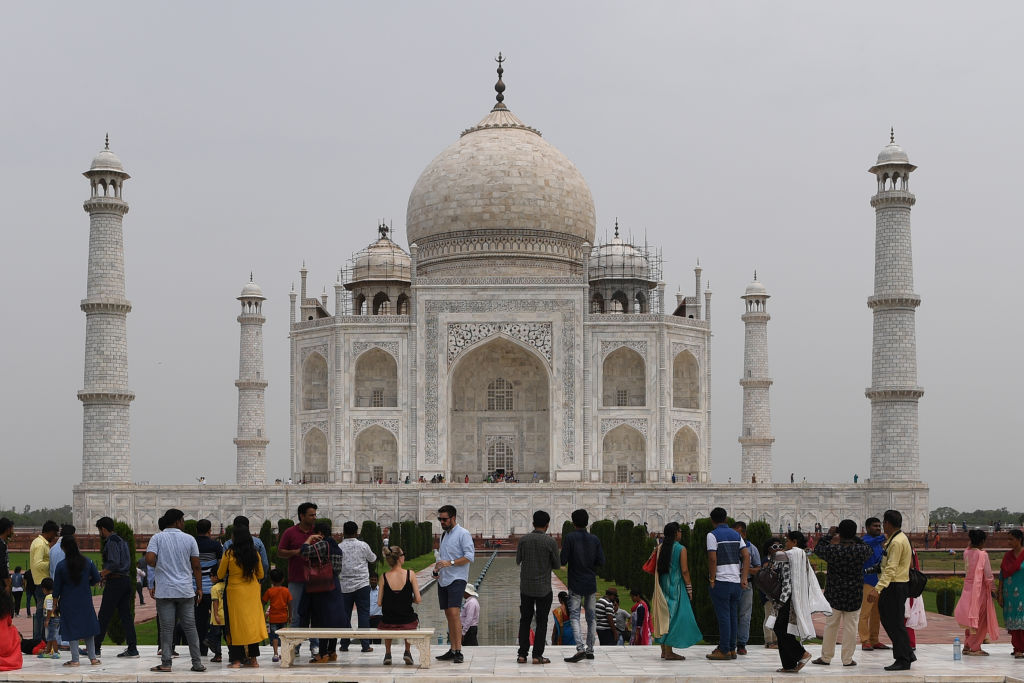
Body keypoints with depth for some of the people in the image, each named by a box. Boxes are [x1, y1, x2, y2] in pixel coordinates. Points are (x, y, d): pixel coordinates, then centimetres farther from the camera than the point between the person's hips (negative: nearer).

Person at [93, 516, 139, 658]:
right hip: (126, 579, 9)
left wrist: (100, 575, -12)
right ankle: (132, 649, 3)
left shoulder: (111, 541, -11)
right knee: (126, 615, 7)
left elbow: (114, 563, -22)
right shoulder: (122, 541, 18)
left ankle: (95, 648, 2)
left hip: (115, 581, -9)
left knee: (104, 616, -2)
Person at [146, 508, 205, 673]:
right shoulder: (189, 539, 3)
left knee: (166, 628, 2)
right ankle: (197, 663, 7)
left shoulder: (157, 538, 0)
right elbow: (196, 566, 4)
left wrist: (158, 567, 8)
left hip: (164, 590, -1)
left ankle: (166, 663, 1)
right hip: (186, 591, 1)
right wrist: (199, 588, 11)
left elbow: (149, 558, -15)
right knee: (190, 627, 6)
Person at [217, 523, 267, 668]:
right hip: (252, 591, 3)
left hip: (235, 592, -3)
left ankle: (237, 659, -1)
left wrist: (221, 564, 19)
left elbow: (220, 575, 0)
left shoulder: (229, 554, -10)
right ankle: (253, 659, 9)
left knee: (236, 624, 2)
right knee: (252, 622, 9)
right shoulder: (254, 554, -1)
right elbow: (260, 575, 9)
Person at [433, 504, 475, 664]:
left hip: (457, 579, -8)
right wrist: (438, 567, 9)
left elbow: (469, 556, -14)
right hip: (443, 580, 8)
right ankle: (452, 650, 11)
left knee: (454, 613, -17)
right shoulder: (443, 534, 19)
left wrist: (450, 563, -22)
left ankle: (458, 651, -19)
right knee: (448, 615, 8)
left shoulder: (463, 534, -6)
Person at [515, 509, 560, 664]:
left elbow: (518, 560, 9)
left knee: (525, 620, 10)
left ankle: (522, 654, 7)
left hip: (526, 586, 3)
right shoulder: (550, 542, -10)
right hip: (543, 588, -2)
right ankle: (537, 655, 0)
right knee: (541, 622, 4)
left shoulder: (524, 540, -3)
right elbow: (557, 564, -1)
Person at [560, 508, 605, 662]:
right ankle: (590, 650, 15)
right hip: (591, 583, 4)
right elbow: (601, 561, 0)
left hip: (575, 584, -4)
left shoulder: (570, 538, -7)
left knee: (574, 616, -6)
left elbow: (563, 561, -11)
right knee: (591, 617, 12)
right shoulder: (594, 539, 4)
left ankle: (580, 649, -21)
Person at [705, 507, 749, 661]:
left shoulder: (712, 535, -6)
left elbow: (712, 558, -14)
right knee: (733, 615, 11)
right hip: (736, 581, 6)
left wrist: (712, 579, -8)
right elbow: (746, 556, 6)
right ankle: (732, 649, 15)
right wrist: (744, 578, 5)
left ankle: (724, 651, -4)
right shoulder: (736, 535, 13)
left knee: (723, 616, -4)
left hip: (721, 580, -6)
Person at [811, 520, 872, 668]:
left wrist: (828, 535, 13)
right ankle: (848, 659, 8)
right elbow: (869, 551, 14)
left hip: (834, 594, 0)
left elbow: (817, 549, 5)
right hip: (854, 595, 0)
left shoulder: (832, 550, -13)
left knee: (830, 625, 11)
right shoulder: (860, 550, -10)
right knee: (851, 626, 6)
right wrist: (855, 539, 16)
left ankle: (826, 657, 18)